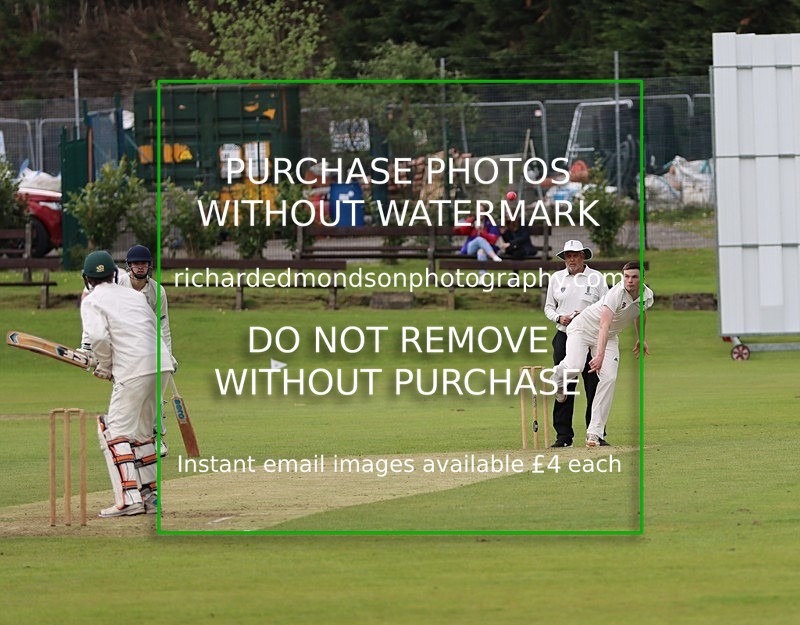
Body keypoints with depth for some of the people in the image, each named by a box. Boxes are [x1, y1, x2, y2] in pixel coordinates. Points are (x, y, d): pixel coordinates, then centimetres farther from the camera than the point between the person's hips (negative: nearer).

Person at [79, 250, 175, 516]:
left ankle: (128, 498, -17)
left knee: (116, 432, -5)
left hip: (133, 370, -7)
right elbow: (154, 327, 18)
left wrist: (105, 367, 3)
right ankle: (150, 494, 20)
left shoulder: (92, 301, 2)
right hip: (162, 364, 7)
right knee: (142, 432, 20)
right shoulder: (135, 295, 21)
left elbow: (98, 338, -14)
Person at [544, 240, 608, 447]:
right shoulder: (556, 278, 12)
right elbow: (548, 307, 16)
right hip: (564, 337, 2)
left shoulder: (596, 278, 4)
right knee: (563, 389, 0)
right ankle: (563, 436, 4)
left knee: (594, 387, -5)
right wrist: (559, 318, -5)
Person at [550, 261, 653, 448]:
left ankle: (595, 431, -13)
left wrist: (641, 339, 28)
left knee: (609, 378, -14)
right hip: (583, 328, -6)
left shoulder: (647, 296, -8)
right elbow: (604, 325, -41)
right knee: (574, 367, -29)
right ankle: (556, 379, 11)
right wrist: (600, 355, -52)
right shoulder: (616, 294, -31)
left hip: (610, 337, 6)